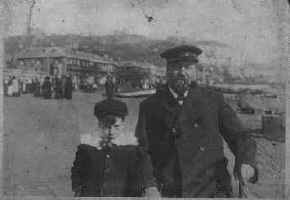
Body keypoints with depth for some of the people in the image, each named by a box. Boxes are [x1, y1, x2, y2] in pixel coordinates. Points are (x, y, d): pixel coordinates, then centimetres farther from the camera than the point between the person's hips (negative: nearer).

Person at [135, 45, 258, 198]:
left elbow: (239, 137, 9)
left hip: (212, 190, 1)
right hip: (170, 193, 0)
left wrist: (246, 163, -11)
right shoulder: (149, 107, 8)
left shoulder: (213, 100, 9)